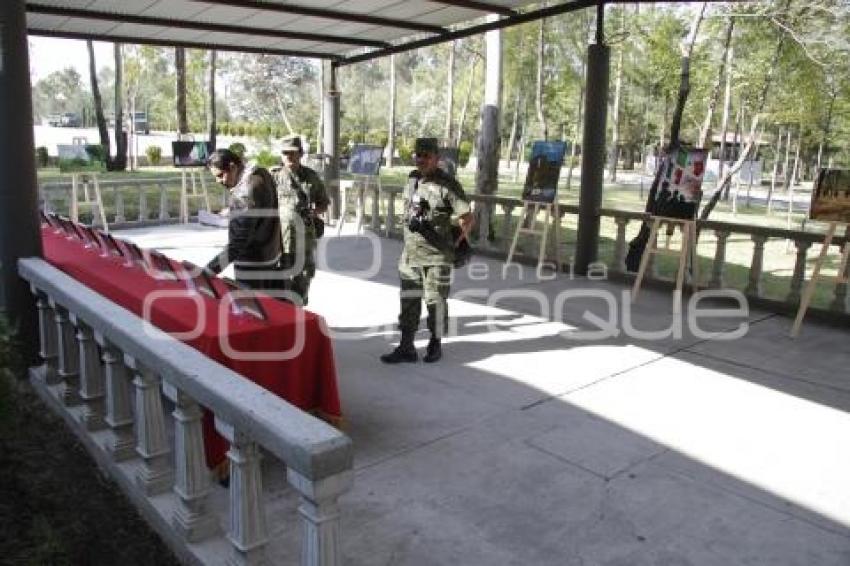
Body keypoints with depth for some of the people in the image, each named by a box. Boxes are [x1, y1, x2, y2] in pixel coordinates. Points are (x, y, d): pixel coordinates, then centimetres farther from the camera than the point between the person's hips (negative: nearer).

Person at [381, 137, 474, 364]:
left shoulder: (447, 184, -12)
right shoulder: (412, 178, 8)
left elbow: (467, 219, -11)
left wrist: (455, 244, -6)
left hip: (437, 256, -6)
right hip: (410, 253, 6)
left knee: (435, 300, 6)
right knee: (408, 300, 7)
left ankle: (435, 345, 22)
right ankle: (406, 347, 14)